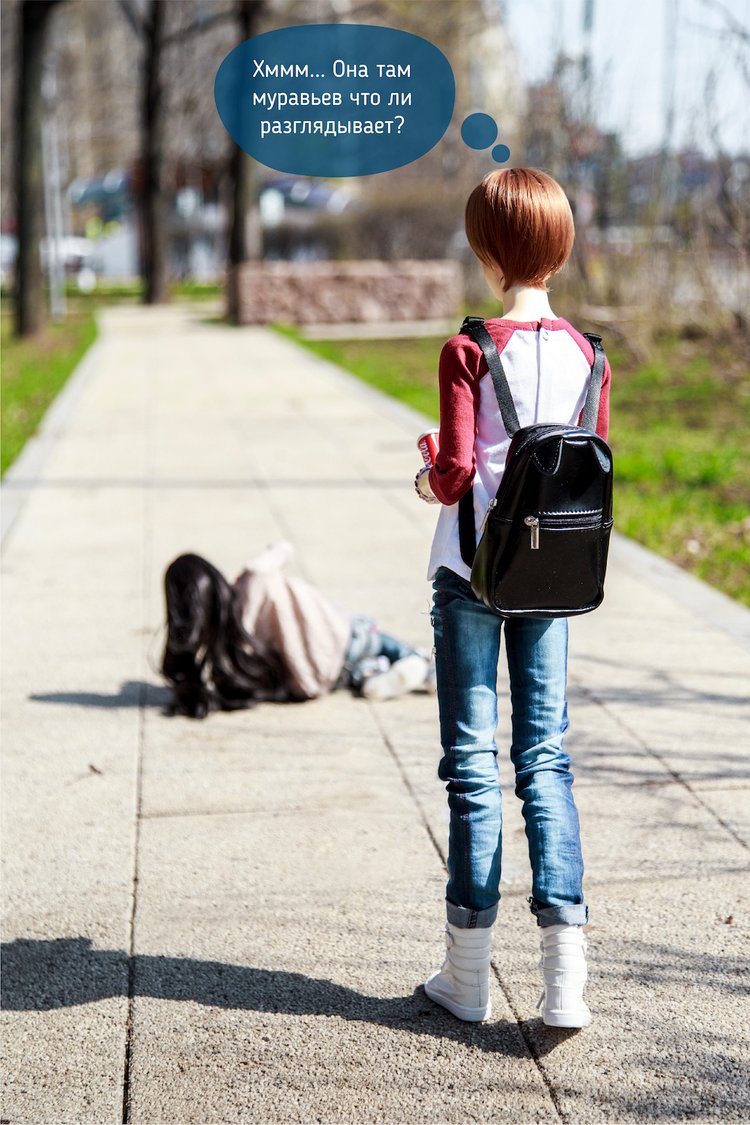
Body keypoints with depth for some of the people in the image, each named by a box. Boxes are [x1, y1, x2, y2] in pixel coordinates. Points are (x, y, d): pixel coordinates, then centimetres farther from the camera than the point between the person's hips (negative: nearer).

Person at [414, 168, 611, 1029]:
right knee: (546, 757, 8)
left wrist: (431, 481, 5)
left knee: (472, 762, 5)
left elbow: (455, 473, -16)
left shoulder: (469, 352, -13)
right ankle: (564, 969, 0)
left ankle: (469, 972, 12)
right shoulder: (583, 355, 1)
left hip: (472, 570, -3)